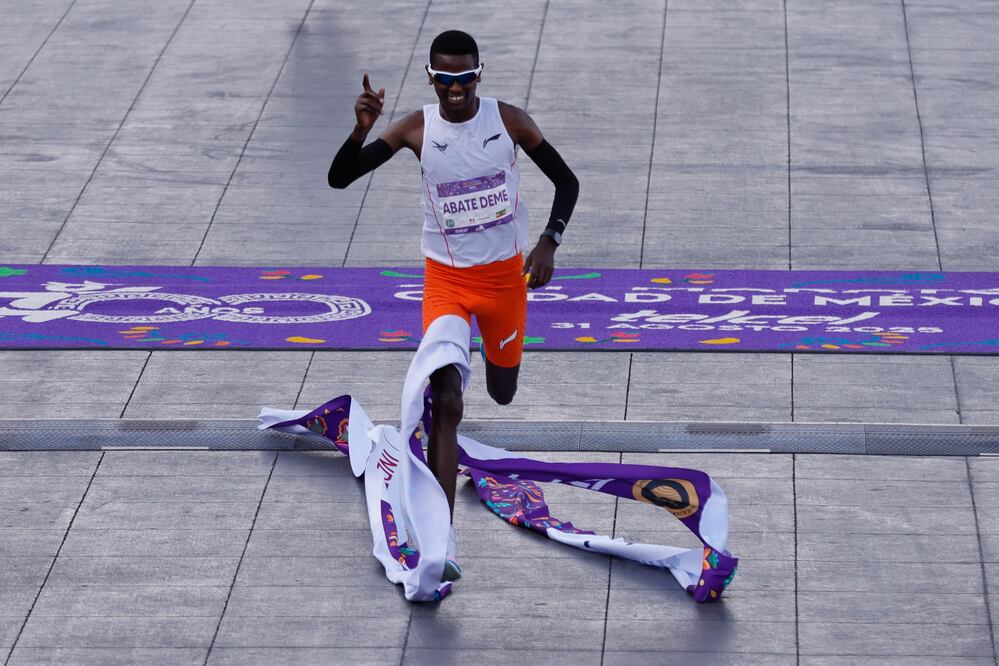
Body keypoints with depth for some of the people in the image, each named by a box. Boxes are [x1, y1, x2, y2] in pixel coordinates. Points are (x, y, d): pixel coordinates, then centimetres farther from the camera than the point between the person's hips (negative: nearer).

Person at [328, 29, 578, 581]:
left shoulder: (508, 120, -11)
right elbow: (339, 180, -13)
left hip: (504, 271, 1)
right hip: (445, 277, -1)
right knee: (446, 405, -14)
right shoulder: (416, 130, -12)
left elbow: (565, 181, -1)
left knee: (502, 393, 17)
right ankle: (441, 544, -18)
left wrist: (549, 242, -16)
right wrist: (361, 130, -32)